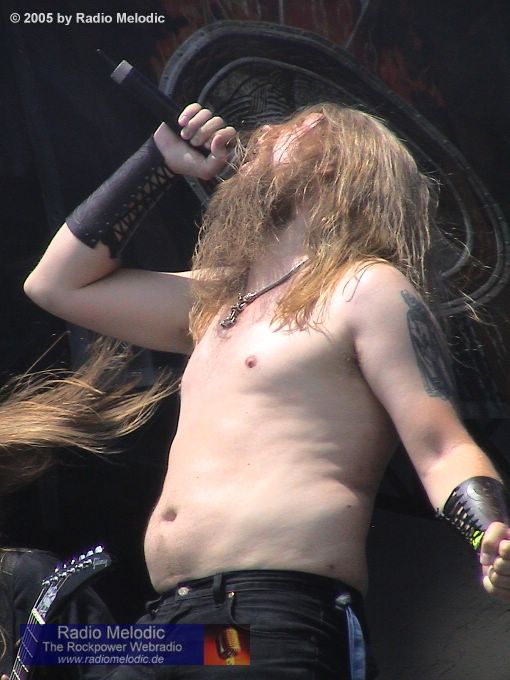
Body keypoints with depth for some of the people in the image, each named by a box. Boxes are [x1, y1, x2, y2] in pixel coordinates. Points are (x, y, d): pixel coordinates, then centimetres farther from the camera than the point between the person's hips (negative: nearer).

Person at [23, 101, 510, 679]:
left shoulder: (368, 287, 3)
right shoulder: (219, 298, 25)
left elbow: (443, 452, -6)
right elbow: (58, 283, 34)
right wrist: (160, 158, 28)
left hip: (282, 625, -7)